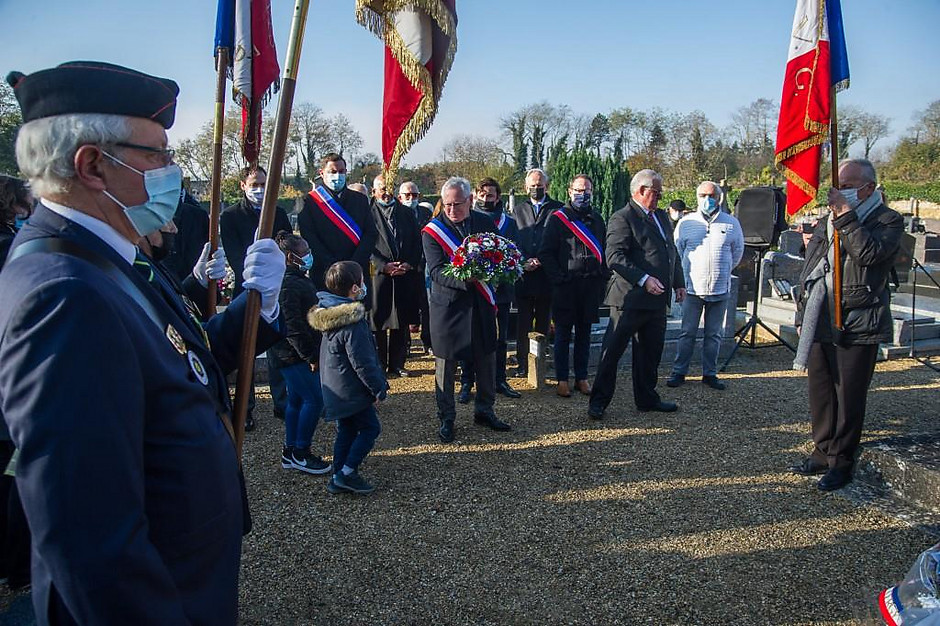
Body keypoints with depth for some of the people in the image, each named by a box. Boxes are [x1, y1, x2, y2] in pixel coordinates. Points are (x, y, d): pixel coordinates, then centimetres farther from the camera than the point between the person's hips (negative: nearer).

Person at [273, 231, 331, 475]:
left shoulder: (298, 280, 15)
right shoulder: (287, 285, -19)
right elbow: (292, 326, -23)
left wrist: (312, 352, 22)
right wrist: (310, 357, -20)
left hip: (294, 354, 11)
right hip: (295, 355, -10)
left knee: (296, 400, 15)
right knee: (314, 399, -6)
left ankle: (290, 452, 24)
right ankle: (300, 453, 6)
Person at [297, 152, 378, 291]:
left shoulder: (360, 200, 14)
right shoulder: (310, 202, 5)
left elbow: (371, 234, 6)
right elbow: (309, 239, -3)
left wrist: (354, 264, -8)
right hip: (324, 275, -2)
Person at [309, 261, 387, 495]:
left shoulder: (329, 315, 6)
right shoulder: (352, 323, -25)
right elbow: (362, 362, -23)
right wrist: (378, 388, -11)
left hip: (336, 388, 9)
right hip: (352, 390, -9)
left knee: (346, 431, 17)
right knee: (370, 428, 4)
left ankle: (339, 478, 23)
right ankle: (347, 473, 3)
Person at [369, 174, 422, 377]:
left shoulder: (407, 213, 14)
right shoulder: (368, 214, 1)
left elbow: (417, 242, 11)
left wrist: (409, 264, -5)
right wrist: (384, 266, -14)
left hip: (405, 275, 3)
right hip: (378, 275, -3)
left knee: (401, 323, 6)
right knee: (378, 322, 0)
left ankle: (397, 365, 17)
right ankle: (379, 366, 10)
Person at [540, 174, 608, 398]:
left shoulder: (597, 219, 14)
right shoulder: (558, 218, -1)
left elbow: (604, 252, 17)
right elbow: (546, 253, -3)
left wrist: (602, 280, 7)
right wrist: (559, 277, -11)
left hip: (591, 285, 4)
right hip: (566, 285, -4)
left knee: (584, 333, 10)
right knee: (563, 333, 3)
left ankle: (582, 378, 19)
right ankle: (562, 379, 12)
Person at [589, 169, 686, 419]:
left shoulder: (662, 216, 17)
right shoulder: (622, 218, -11)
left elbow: (672, 251, 24)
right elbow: (614, 257, -20)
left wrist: (678, 283, 17)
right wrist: (644, 279, -25)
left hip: (657, 299, 8)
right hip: (630, 298, -8)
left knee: (651, 352, 16)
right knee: (612, 351, -1)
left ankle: (647, 398, 30)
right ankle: (599, 401, 8)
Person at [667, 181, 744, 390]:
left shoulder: (731, 223, 3)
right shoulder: (686, 223, 2)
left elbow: (737, 252, 16)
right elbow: (677, 251, 14)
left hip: (720, 290, 1)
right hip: (693, 287, -1)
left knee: (714, 335, 10)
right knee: (687, 333, 4)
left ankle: (710, 374, 20)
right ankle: (679, 372, 13)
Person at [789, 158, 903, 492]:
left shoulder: (888, 220, -2)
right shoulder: (828, 220, 15)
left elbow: (869, 253, -23)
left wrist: (845, 215, -18)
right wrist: (802, 315, 16)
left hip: (856, 327, -6)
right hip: (819, 324, 6)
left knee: (849, 398, 2)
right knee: (819, 393, 13)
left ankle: (842, 463, 15)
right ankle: (823, 452, 28)